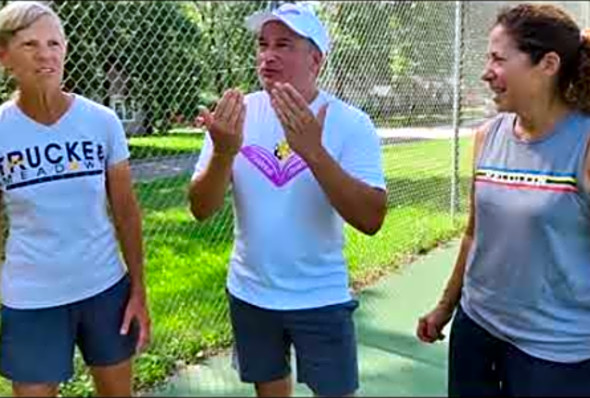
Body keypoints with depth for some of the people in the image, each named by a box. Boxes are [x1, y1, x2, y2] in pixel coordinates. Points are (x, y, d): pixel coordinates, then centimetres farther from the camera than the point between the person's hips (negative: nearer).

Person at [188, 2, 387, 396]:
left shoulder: (351, 123, -13)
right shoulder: (235, 114, -6)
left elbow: (371, 220, -22)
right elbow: (201, 209, -9)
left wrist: (313, 151, -33)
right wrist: (224, 151, -28)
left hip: (321, 298, -2)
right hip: (249, 294, 2)